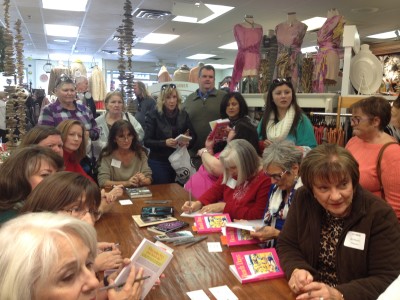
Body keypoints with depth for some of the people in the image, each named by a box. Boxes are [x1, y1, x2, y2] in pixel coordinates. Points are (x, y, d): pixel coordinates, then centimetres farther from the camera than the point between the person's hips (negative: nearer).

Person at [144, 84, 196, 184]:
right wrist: (165, 143, -24)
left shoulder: (183, 114, 5)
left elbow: (193, 136, 7)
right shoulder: (153, 115, -5)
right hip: (159, 162, -3)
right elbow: (147, 141, -9)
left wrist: (187, 142, -15)